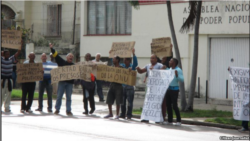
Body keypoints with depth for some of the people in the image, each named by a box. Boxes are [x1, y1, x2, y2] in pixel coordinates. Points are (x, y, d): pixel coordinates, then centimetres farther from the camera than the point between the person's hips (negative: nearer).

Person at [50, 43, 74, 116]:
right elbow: (56, 55, 0)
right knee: (59, 96, 1)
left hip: (70, 82, 2)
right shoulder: (62, 62, 6)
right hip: (62, 82, -2)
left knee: (68, 97, 3)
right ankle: (57, 109, 8)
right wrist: (52, 49, -7)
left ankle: (68, 111, 6)